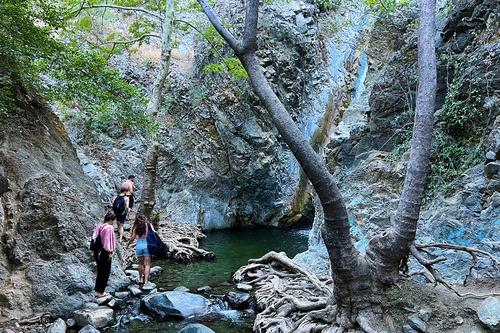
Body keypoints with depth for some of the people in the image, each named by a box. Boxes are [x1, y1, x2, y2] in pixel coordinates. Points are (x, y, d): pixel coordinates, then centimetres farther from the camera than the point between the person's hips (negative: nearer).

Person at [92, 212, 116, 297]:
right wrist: (110, 252, -10)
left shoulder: (98, 226, 4)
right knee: (105, 272, 6)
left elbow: (94, 238, 5)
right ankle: (101, 292, 10)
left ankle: (97, 290, 23)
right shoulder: (110, 228, -16)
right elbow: (108, 241, -18)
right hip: (105, 252, -7)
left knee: (100, 272, 19)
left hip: (97, 252, 7)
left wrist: (97, 249, 9)